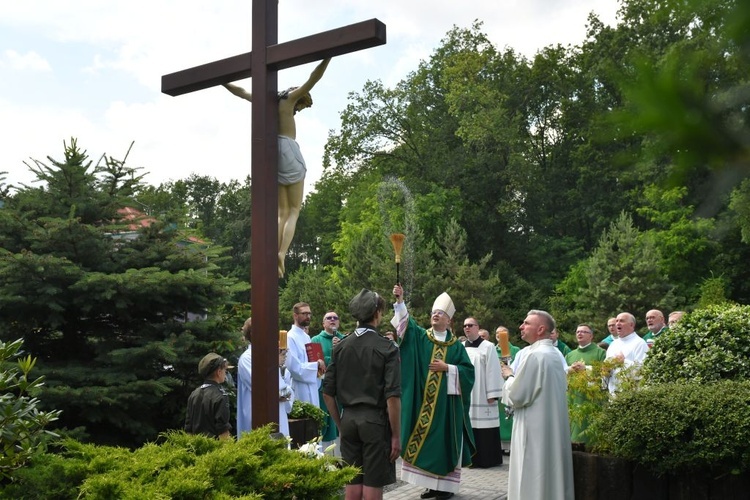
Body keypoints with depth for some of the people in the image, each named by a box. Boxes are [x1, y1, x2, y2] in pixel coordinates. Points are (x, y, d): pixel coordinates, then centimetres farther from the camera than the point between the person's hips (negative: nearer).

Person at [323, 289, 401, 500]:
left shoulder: (340, 347, 3)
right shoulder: (386, 348, -10)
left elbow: (328, 392, 4)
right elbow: (392, 396, -15)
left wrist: (340, 424, 15)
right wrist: (396, 435, -8)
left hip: (348, 419, 4)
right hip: (375, 420, -4)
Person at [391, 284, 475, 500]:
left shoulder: (457, 346, 4)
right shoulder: (420, 337, 6)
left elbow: (468, 370, 0)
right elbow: (406, 323, -10)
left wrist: (447, 367, -13)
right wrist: (400, 301, -23)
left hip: (447, 400, -2)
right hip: (424, 401, 2)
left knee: (446, 442, 2)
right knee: (425, 441, 6)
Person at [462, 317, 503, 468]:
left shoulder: (488, 347, -5)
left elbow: (493, 371, -8)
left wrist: (492, 395, -12)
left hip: (482, 397, -5)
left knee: (485, 430, -2)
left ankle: (488, 459, 7)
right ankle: (472, 458, 16)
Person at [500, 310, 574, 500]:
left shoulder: (535, 355, -19)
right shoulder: (555, 353, 10)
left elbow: (516, 395, -18)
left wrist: (509, 376, 0)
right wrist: (515, 377, 20)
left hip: (535, 428, -9)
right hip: (553, 426, 9)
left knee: (532, 481, -1)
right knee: (550, 475, 15)